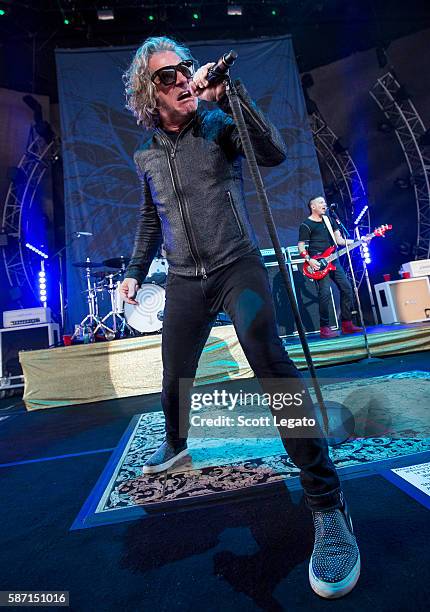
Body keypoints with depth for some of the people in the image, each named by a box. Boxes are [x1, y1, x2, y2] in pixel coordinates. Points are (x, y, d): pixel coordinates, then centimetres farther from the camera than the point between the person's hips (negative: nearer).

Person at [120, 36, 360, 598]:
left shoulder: (217, 124, 4)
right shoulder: (146, 157, 14)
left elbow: (274, 153, -13)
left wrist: (232, 95, -20)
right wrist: (135, 272, 19)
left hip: (238, 267, -4)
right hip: (185, 282, 4)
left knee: (272, 365, -26)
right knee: (173, 380, 11)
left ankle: (327, 504, -16)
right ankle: (176, 444, 43)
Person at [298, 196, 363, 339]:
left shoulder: (330, 220, 19)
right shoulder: (306, 225, -2)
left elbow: (339, 240, 16)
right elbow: (301, 246, -6)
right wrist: (309, 260, -21)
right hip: (318, 263, -7)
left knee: (346, 288, 3)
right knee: (325, 292, -16)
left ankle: (346, 324, 12)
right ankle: (324, 328, -7)